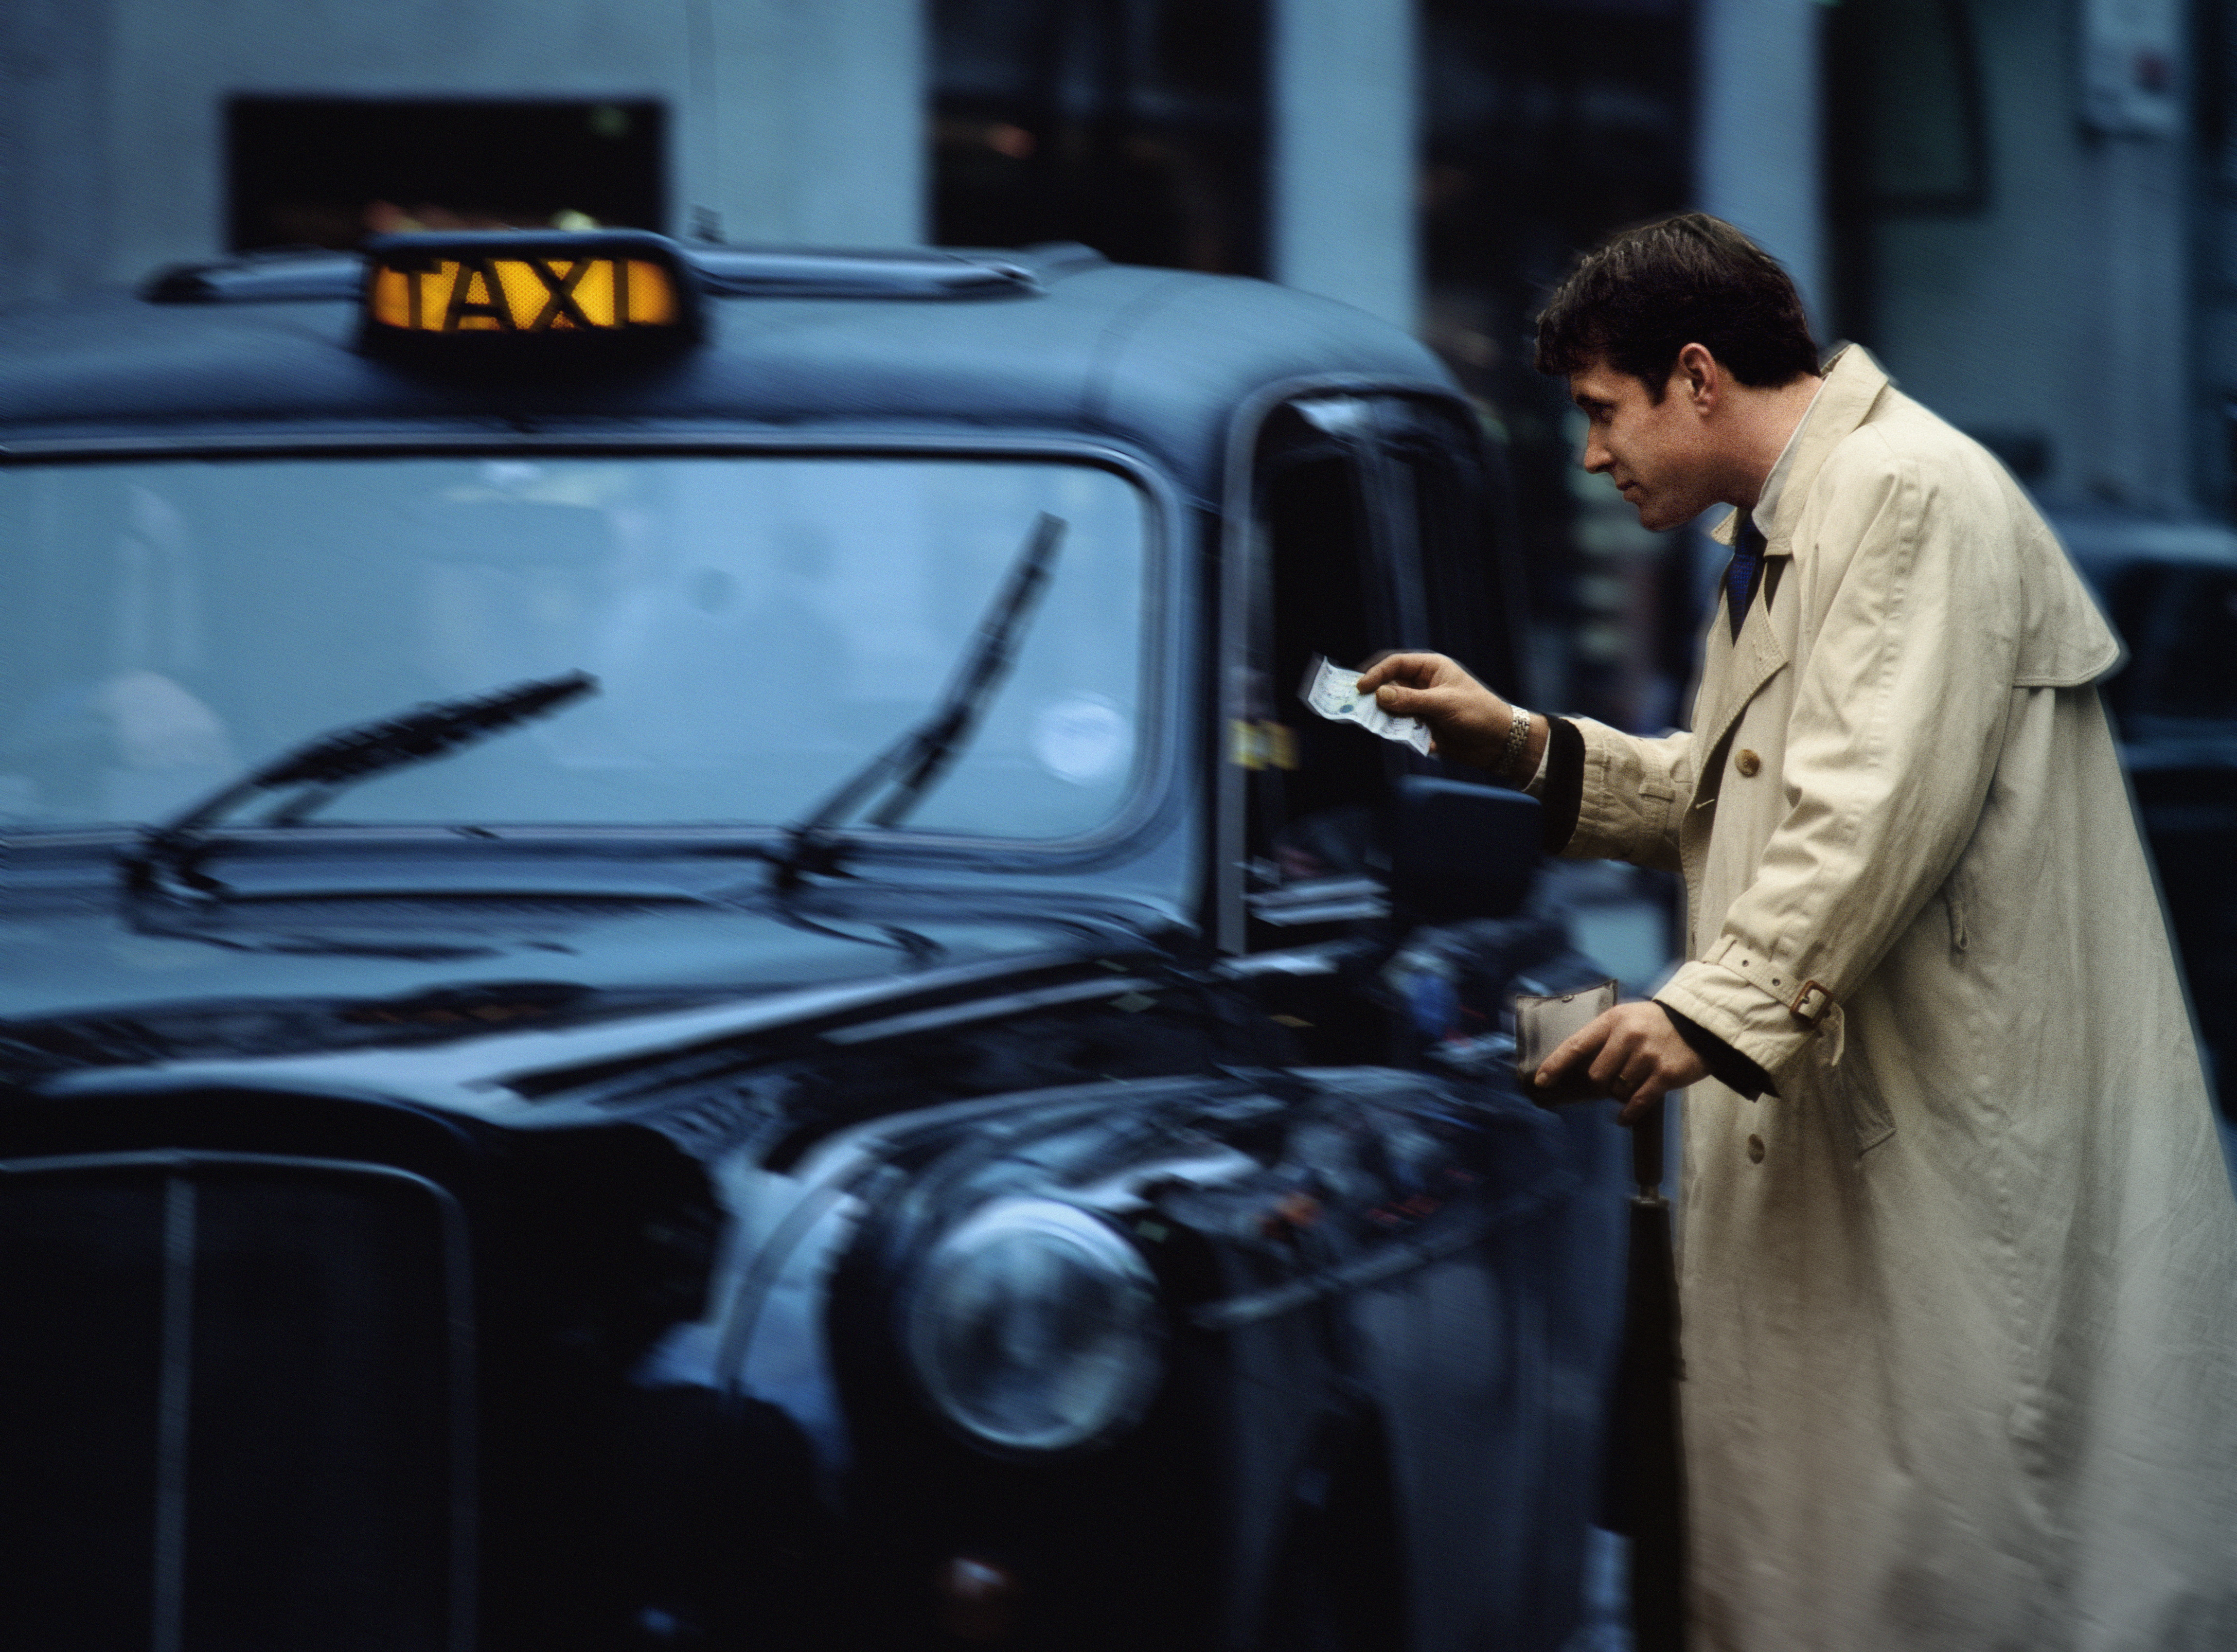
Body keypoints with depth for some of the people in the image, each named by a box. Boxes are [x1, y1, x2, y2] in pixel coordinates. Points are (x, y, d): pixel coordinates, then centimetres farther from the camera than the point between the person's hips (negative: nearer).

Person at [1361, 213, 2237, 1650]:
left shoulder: (1912, 497, -14)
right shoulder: (1778, 532, 21)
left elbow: (1884, 805, -24)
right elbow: (1728, 794, 26)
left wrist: (1718, 1008, -28)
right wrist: (1525, 745, 16)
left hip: (1976, 1107, -10)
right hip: (1829, 1108, 10)